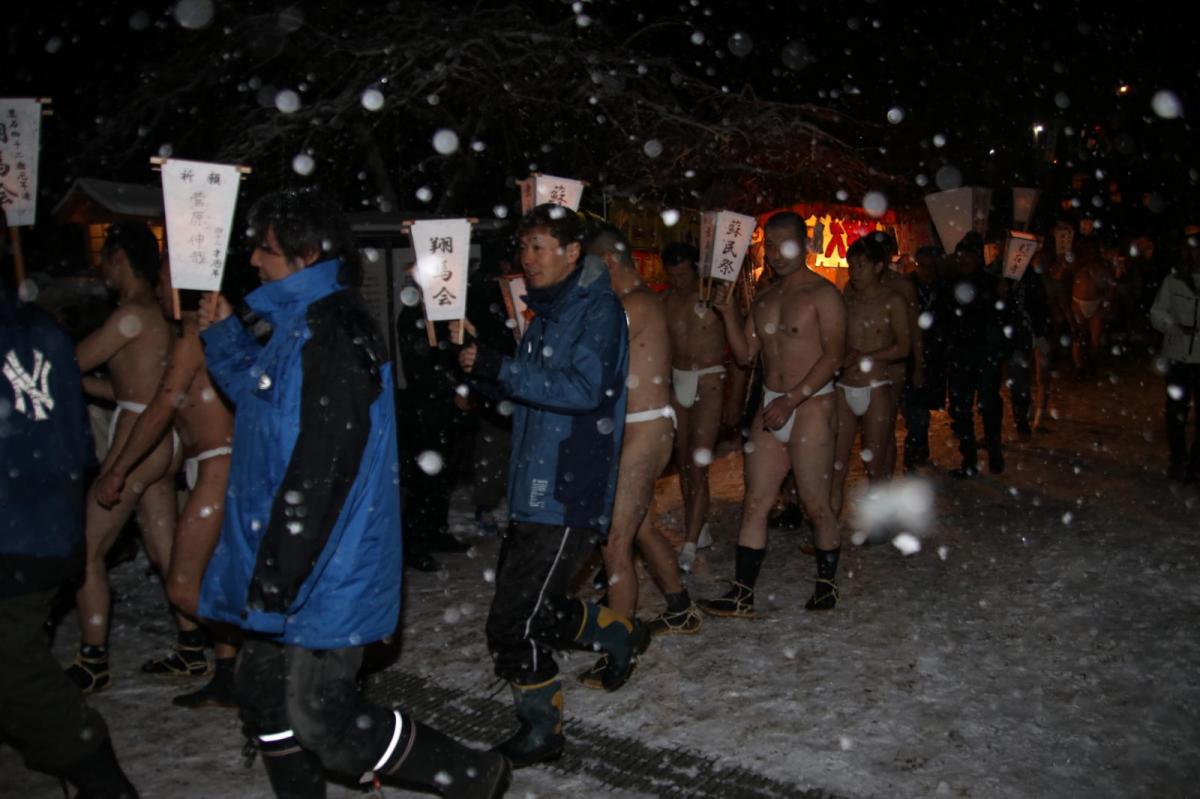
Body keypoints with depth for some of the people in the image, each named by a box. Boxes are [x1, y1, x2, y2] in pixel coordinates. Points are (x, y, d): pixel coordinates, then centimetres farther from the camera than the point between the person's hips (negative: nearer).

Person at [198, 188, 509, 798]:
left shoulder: (330, 338, -21)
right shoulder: (301, 328, 12)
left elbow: (319, 473, -25)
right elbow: (262, 392, 32)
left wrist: (276, 577, -22)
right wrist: (224, 335, 17)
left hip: (325, 575, -10)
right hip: (290, 566, 10)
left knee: (322, 720, -4)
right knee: (263, 697, 19)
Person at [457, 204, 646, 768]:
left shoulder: (598, 309, -11)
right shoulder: (546, 312, 16)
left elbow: (585, 389, -23)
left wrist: (502, 368, -28)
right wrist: (482, 371, 3)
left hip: (570, 495, -9)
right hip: (533, 490, 9)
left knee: (513, 625, -5)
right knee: (529, 608, 18)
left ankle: (542, 728, 16)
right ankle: (620, 635, 38)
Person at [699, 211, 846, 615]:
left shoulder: (822, 294, -5)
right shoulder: (764, 299, 15)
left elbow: (834, 354, -14)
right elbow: (745, 354, 13)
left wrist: (792, 399, -20)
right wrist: (726, 313, -1)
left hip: (811, 405, -6)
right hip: (771, 406, 6)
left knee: (815, 503, 1)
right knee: (755, 502, 4)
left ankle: (827, 583, 22)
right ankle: (742, 595, 8)